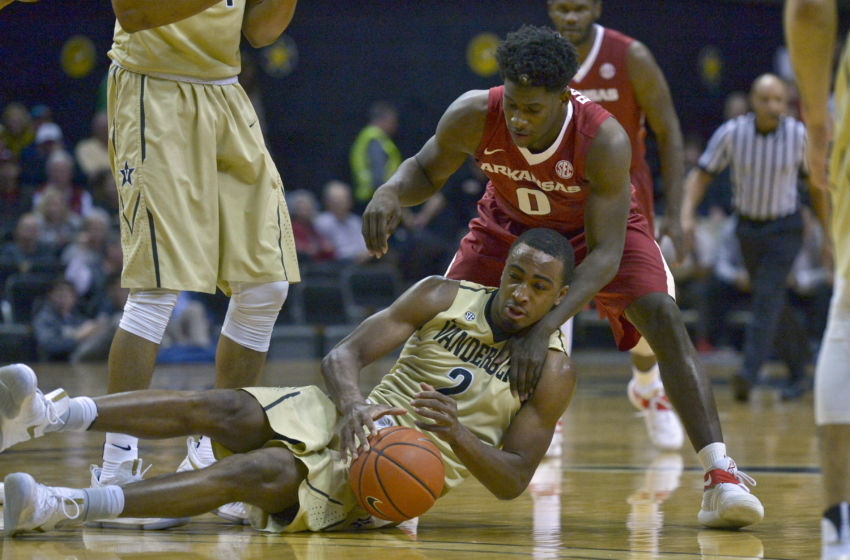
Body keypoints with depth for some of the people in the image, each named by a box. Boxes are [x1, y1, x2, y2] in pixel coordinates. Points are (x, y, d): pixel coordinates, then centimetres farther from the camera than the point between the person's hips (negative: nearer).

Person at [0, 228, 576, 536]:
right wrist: (351, 404, -27)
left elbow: (513, 482, -5)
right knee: (227, 410, -24)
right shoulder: (443, 298, 3)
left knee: (264, 471, -31)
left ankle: (62, 508, -44)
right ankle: (47, 414, -39)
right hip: (365, 422, 4)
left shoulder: (554, 373, -3)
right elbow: (345, 354, -3)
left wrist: (457, 435, -25)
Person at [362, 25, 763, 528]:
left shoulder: (605, 141, -40)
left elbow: (605, 254, -36)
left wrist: (543, 330, -46)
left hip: (597, 227, -3)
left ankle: (721, 479, -26)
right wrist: (391, 193, -36)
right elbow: (426, 172, -11)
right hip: (509, 226, 3)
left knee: (663, 318, -24)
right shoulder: (474, 117, -32)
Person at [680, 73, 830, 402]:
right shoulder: (731, 133, -11)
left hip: (785, 229, -3)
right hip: (748, 227, 3)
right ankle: (797, 370, 29)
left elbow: (816, 186, 0)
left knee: (768, 298, -17)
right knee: (777, 304, 13)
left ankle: (748, 374, -26)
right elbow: (701, 175, -6)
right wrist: (686, 215, -21)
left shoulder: (799, 136, -12)